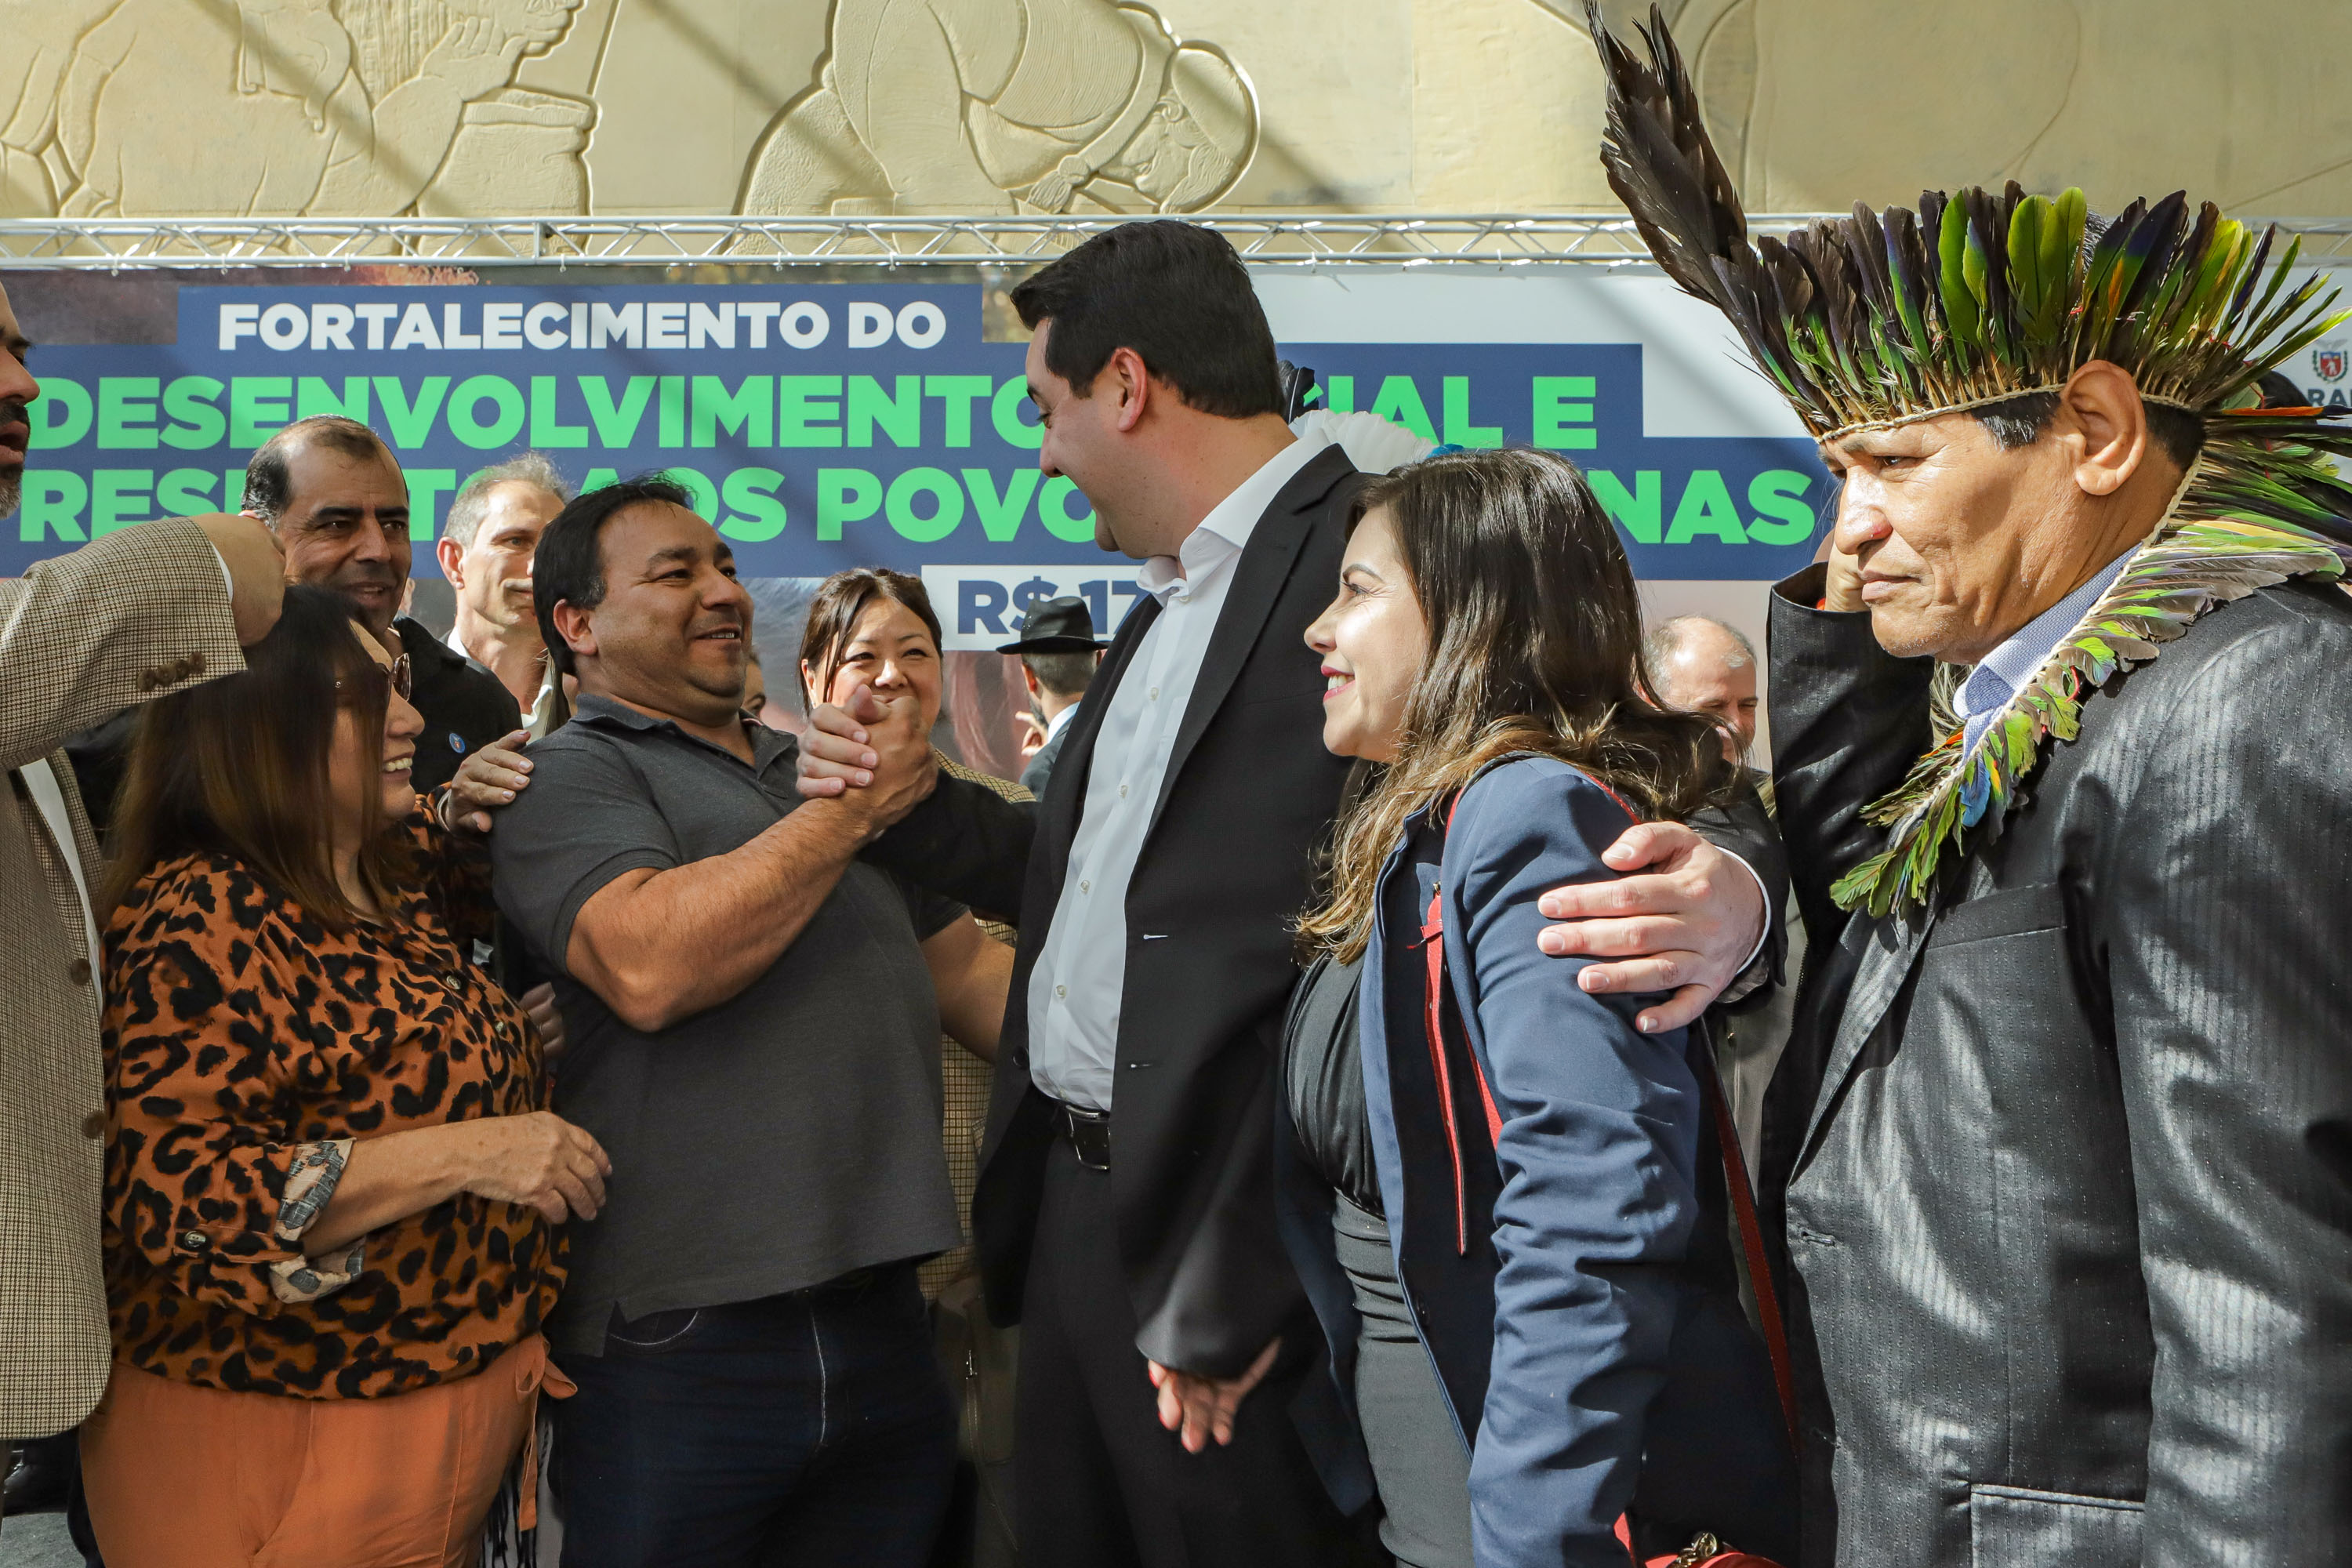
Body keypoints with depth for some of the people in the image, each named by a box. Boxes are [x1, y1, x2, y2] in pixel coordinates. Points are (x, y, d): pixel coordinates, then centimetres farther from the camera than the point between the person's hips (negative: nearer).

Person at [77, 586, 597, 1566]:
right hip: (282, 1439, -8)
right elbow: (173, 1197, -26)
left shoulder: (398, 870, 7)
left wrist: (460, 817, 7)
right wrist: (464, 1155, -30)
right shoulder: (198, 920, -18)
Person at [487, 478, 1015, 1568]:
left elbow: (969, 973, 23)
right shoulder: (568, 776, -3)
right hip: (679, 1343, -6)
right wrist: (850, 810, -13)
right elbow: (649, 968, -22)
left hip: (881, 1314, 6)